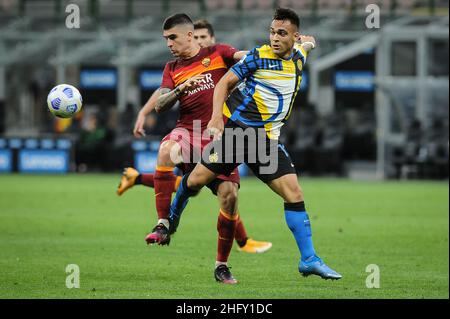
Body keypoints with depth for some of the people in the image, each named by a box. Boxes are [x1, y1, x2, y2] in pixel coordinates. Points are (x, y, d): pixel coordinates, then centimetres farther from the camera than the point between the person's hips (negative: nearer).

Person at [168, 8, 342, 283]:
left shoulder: (298, 56, 7)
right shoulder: (258, 57, -8)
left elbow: (308, 42, 33)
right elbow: (225, 83, -6)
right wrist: (217, 116, -17)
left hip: (267, 139, 3)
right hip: (236, 128, -3)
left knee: (293, 193, -9)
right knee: (198, 179, 0)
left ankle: (309, 259, -7)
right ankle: (171, 217, 32)